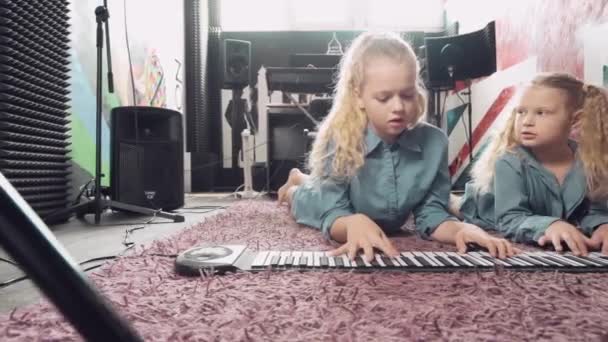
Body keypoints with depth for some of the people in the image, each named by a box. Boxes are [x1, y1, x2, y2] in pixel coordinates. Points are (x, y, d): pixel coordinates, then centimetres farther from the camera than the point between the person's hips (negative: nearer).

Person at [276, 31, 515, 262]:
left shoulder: (434, 142, -31)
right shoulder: (338, 140, -38)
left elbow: (431, 212, -23)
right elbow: (333, 216, -35)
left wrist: (460, 229, -45)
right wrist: (354, 223, -59)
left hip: (387, 231, 3)